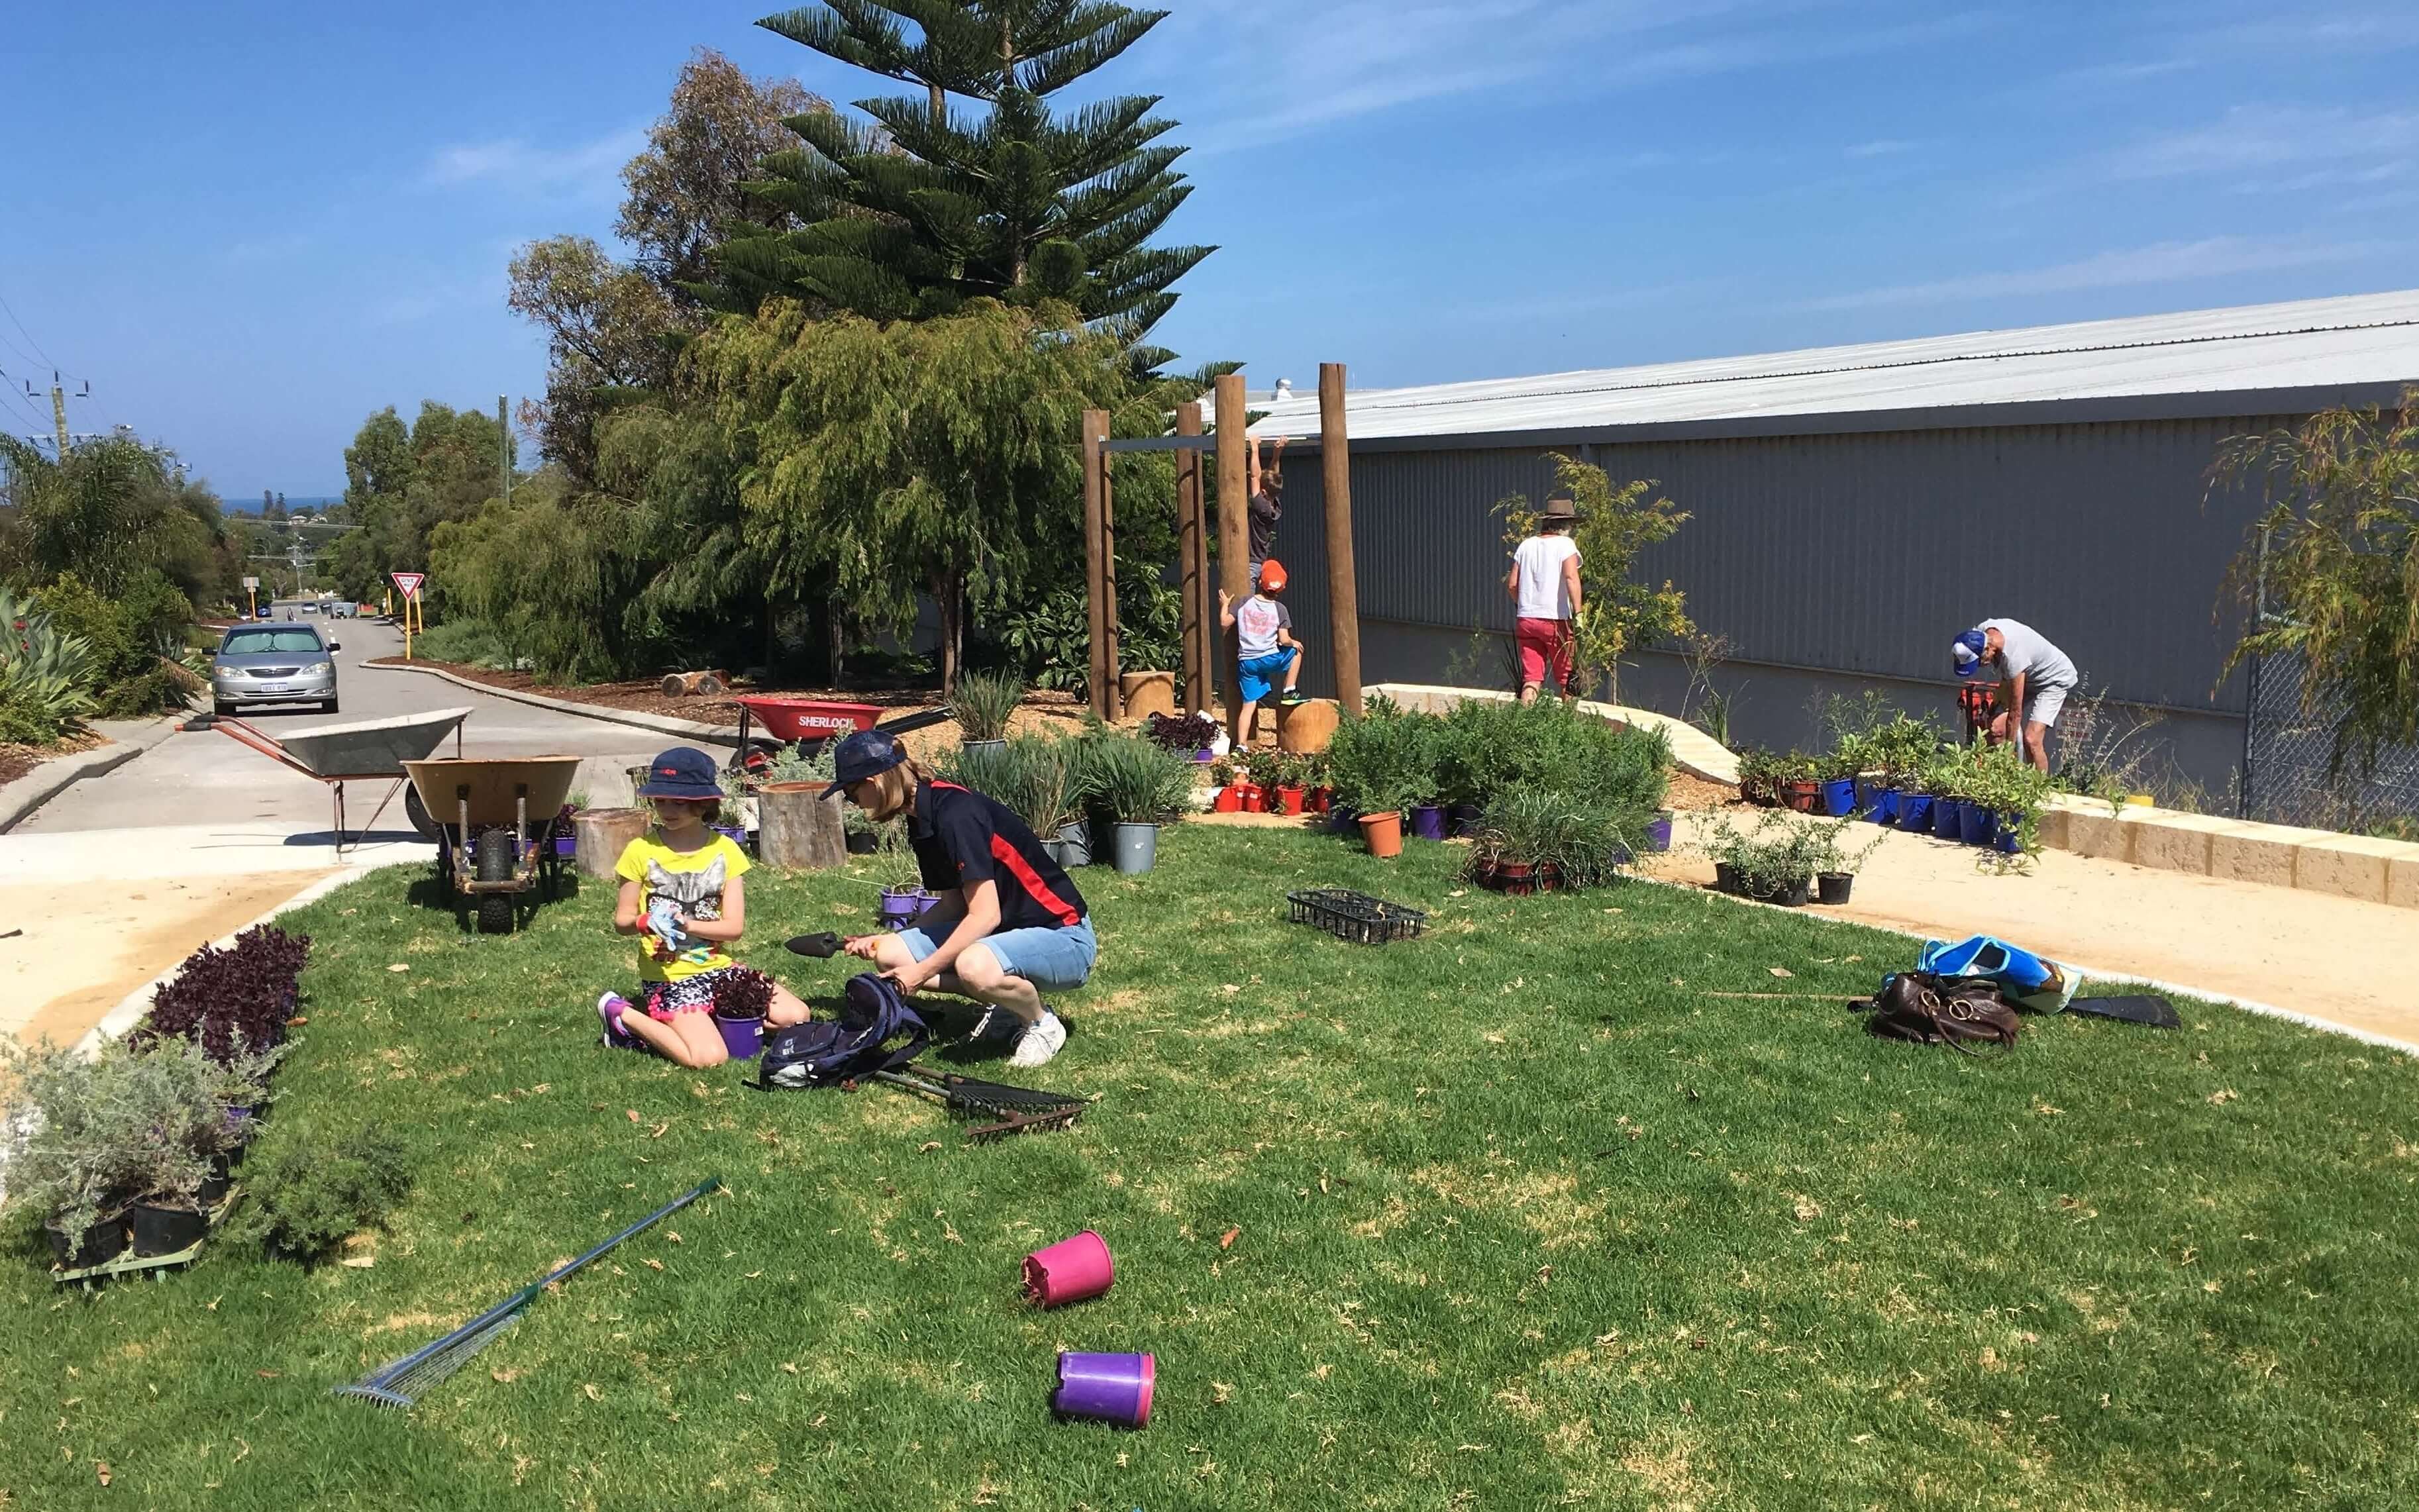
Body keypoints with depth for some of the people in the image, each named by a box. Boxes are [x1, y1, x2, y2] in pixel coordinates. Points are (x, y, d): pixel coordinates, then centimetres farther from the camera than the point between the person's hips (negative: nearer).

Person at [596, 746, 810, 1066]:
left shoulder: (724, 850, 1)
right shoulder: (642, 850, -5)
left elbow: (734, 926, -4)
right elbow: (621, 920, -1)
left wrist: (685, 923, -20)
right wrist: (646, 922, -24)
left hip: (718, 967, 4)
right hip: (668, 977, -4)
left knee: (795, 1015, -9)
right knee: (709, 1058, -24)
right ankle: (622, 1014, -1)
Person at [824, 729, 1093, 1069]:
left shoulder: (956, 812, -23)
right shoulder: (921, 821, 5)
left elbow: (985, 914, -25)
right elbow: (953, 904, 12)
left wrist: (922, 971, -20)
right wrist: (882, 940, 7)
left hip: (1063, 938, -9)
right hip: (1001, 934, 9)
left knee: (974, 966, -39)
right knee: (890, 955, -4)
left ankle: (1043, 1023, -8)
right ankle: (1006, 1005, 7)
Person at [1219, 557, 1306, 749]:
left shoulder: (1245, 603, 1)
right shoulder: (1280, 609, -4)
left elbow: (1225, 623, 1)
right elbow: (1284, 640, -8)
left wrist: (1224, 605, 18)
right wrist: (1294, 643, 13)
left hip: (1246, 662, 3)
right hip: (1270, 659, -2)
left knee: (1248, 705, 6)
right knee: (1296, 650, 25)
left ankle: (1241, 745, -4)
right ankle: (1289, 692, 23)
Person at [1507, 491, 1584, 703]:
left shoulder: (1526, 545, 10)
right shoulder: (1565, 544, -4)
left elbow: (1512, 585, 9)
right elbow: (1571, 578, -20)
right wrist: (1578, 614, -24)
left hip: (1526, 620, 4)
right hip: (1556, 620, -4)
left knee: (1531, 679, 3)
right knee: (1566, 678, 11)